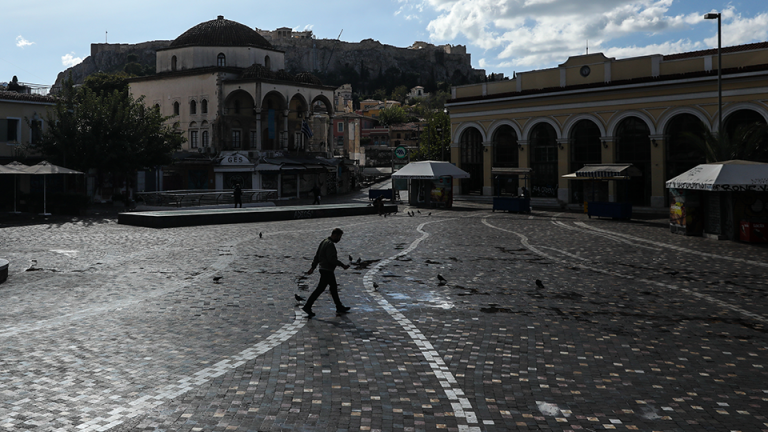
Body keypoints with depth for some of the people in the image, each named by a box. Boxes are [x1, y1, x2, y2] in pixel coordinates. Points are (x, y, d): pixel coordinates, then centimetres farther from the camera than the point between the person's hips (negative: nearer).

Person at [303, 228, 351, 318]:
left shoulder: (324, 242, 13)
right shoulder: (330, 244, -19)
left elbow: (317, 256, 16)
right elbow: (331, 259, -25)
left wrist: (313, 267, 18)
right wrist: (343, 265, -17)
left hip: (325, 269, 11)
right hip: (327, 270, -11)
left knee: (334, 288, 15)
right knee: (320, 289, -6)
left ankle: (339, 307, 22)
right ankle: (307, 306, -2)